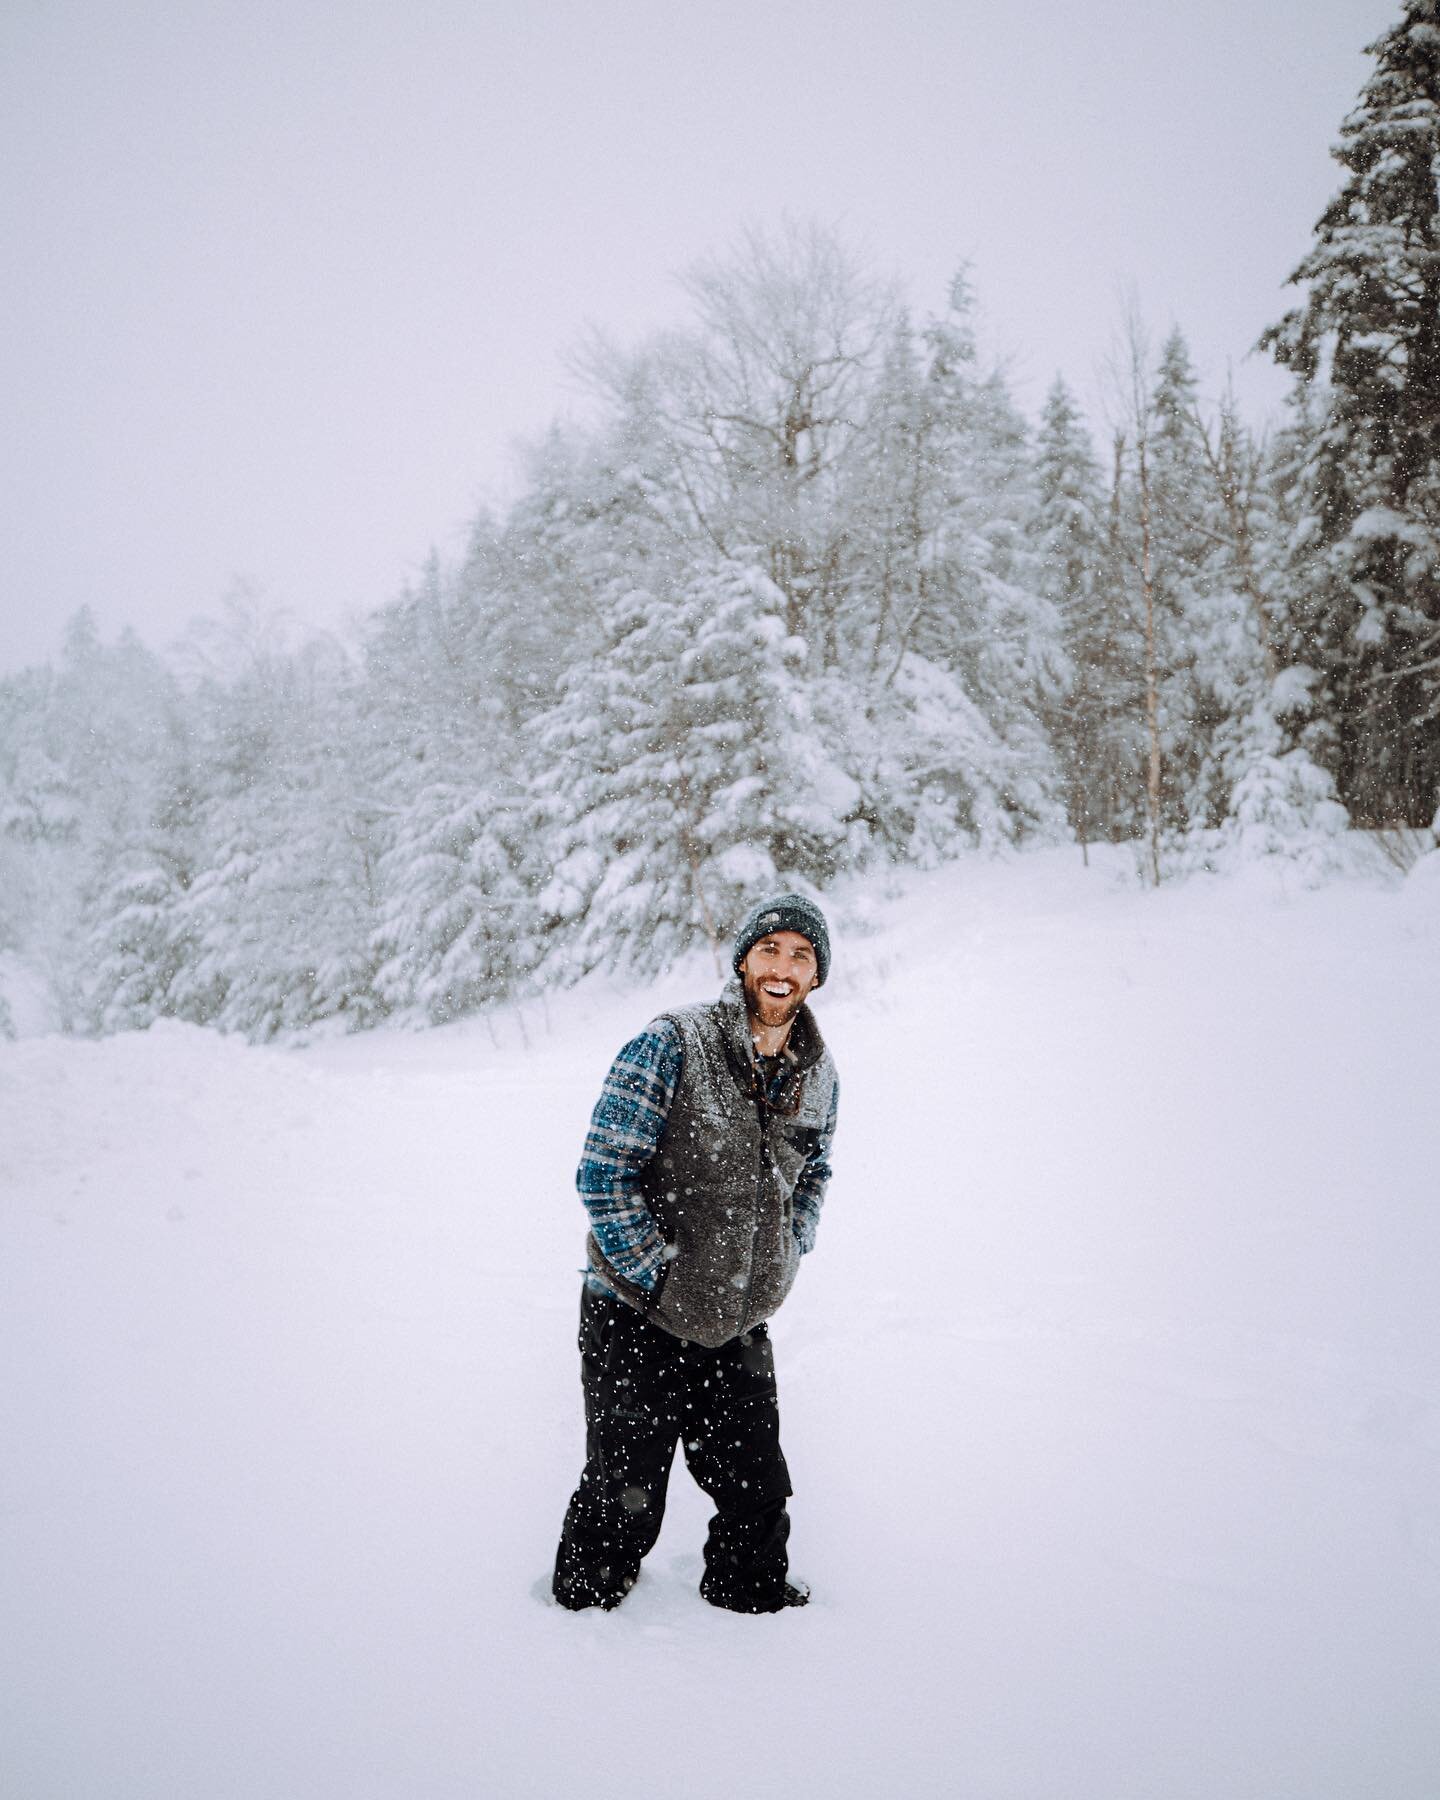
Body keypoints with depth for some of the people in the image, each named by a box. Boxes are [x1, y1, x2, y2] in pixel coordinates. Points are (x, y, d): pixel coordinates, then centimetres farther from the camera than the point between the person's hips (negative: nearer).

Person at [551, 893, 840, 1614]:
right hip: (638, 1318, -5)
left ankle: (752, 1594, 42)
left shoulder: (818, 1075, 1)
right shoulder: (674, 1044, -18)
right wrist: (658, 1277, -16)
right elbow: (603, 1172, -18)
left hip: (738, 1325, 5)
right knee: (624, 1498, 9)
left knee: (759, 1489, 15)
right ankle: (583, 1604, 36)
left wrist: (783, 1258, 7)